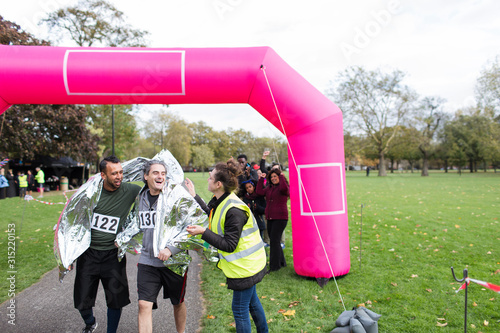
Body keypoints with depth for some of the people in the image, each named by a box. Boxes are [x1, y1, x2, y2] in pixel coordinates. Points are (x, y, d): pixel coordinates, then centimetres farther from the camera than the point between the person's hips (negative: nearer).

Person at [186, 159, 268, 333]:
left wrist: (203, 232, -28)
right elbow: (211, 217, 19)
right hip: (248, 264, 10)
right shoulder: (220, 202, 1)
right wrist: (194, 197, 18)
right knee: (252, 302, 26)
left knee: (240, 309, 5)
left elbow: (229, 245, -26)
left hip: (244, 266, -10)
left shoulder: (234, 210, -28)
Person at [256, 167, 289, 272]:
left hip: (280, 218, -8)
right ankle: (282, 262, 28)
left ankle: (274, 265, 0)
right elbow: (260, 192, 4)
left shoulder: (284, 187, -6)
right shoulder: (269, 188, 16)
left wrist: (281, 176, -21)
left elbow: (284, 188, -29)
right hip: (270, 218, 8)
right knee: (273, 240, 13)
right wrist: (261, 179, 5)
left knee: (274, 240, -10)